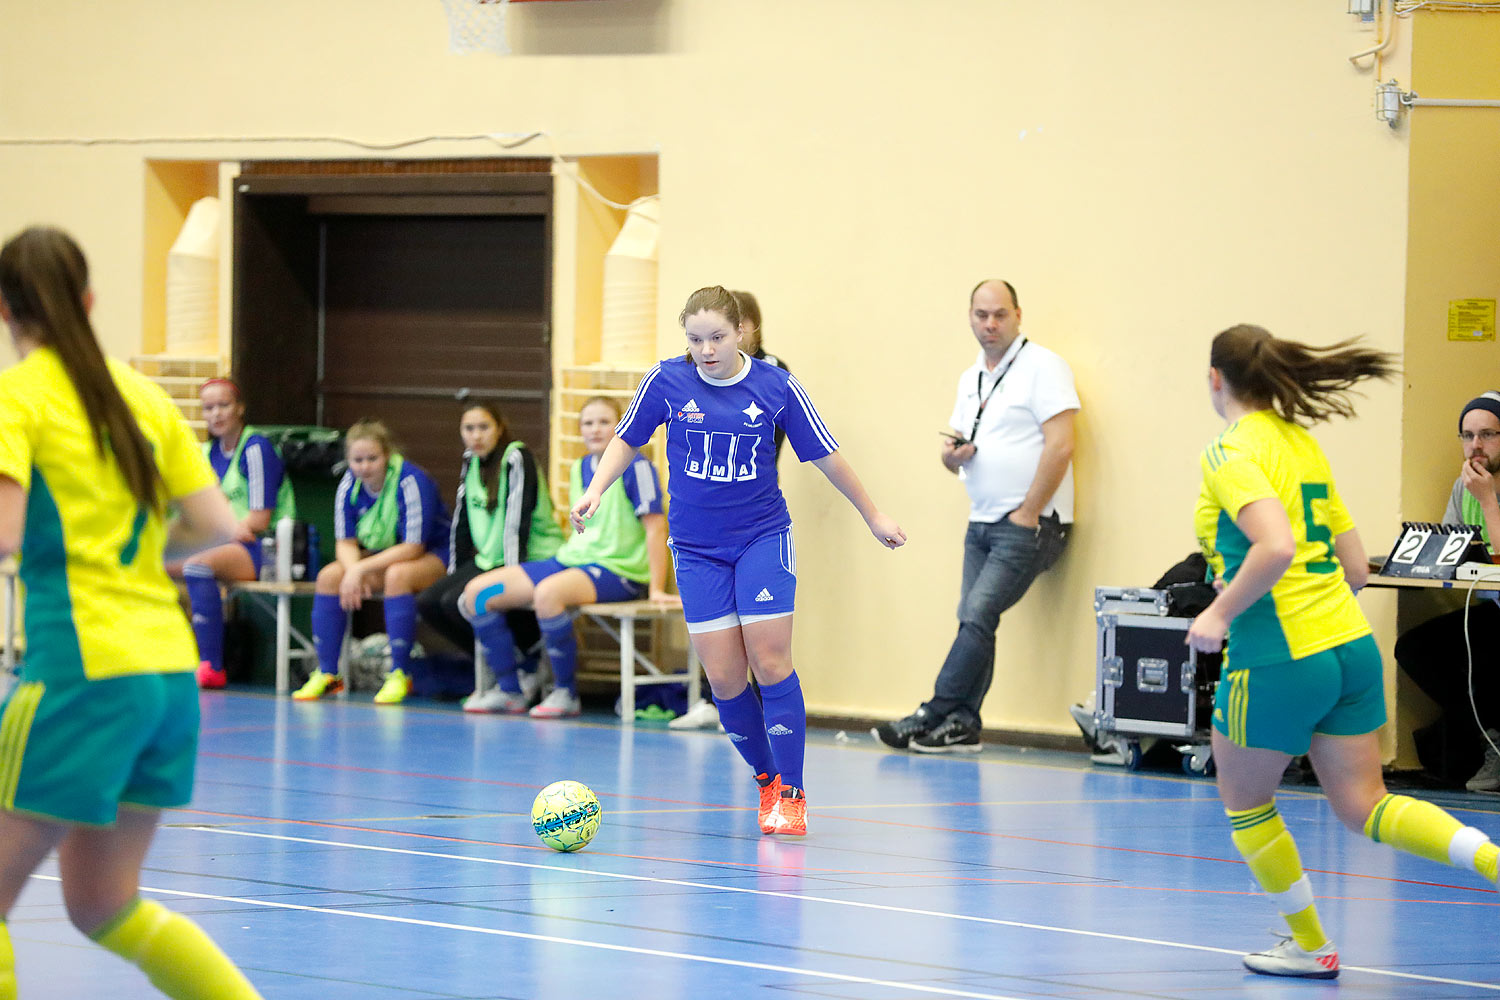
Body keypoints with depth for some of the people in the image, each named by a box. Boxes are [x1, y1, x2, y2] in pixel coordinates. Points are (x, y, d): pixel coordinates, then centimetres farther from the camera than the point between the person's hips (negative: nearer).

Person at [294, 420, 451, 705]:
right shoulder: (349, 485, -7)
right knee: (329, 577, -15)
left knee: (397, 575, -37)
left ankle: (400, 675, -30)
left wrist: (362, 568, -30)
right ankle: (327, 674, -9)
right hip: (381, 557, 6)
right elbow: (345, 542, -3)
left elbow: (413, 547, -27)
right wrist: (353, 569, -26)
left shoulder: (411, 482, -25)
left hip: (433, 556, -6)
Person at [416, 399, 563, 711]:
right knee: (427, 603, -6)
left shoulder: (517, 458, -14)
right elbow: (462, 522, 16)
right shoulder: (471, 461, 10)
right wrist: (454, 576, 12)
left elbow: (517, 522, -20)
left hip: (533, 560, -8)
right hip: (488, 561, 8)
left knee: (458, 602, -26)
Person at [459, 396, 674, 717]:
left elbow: (655, 525, -12)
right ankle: (508, 691, 3)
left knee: (547, 593, -40)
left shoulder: (634, 465, -10)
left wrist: (656, 589, -16)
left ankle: (566, 694, -24)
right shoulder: (579, 468, 13)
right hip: (571, 559, 9)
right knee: (477, 593, -3)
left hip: (617, 570, -8)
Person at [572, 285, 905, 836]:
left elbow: (825, 455, 4)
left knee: (770, 663, -10)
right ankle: (766, 777, 17)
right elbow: (626, 440, 9)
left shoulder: (776, 387, -7)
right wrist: (595, 490, -7)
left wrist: (873, 515, 12)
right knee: (723, 677, -4)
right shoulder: (666, 381, -6)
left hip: (763, 537, -1)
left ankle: (790, 794, -2)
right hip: (697, 547, 1)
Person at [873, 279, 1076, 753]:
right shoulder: (971, 378, 17)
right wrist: (952, 454, -3)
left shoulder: (1043, 367, -8)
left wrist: (1028, 515, -15)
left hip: (1030, 523, -8)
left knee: (978, 617, -14)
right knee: (972, 620, 1)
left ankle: (932, 718, -13)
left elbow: (1060, 446, -16)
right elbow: (955, 453, 23)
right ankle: (962, 724, 2)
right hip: (982, 521, 8)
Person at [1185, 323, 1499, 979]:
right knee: (1363, 808, 7)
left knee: (1245, 803, 15)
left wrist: (1221, 613, -16)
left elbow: (1275, 547, -27)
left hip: (1277, 659, -7)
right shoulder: (1302, 444, 14)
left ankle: (1309, 946, 22)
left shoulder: (1233, 452, -10)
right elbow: (1356, 566, 16)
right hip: (1350, 647, 7)